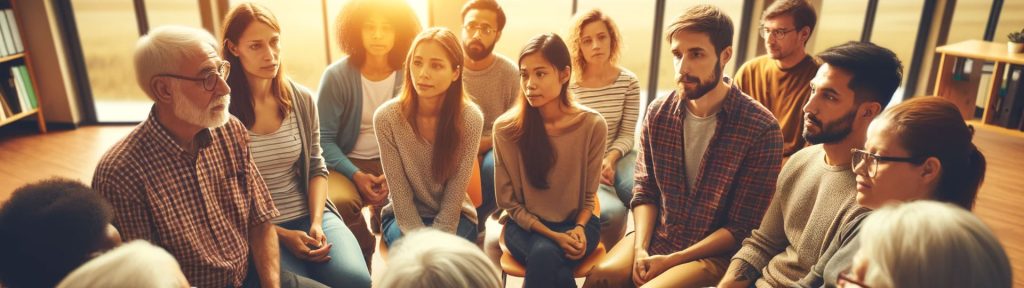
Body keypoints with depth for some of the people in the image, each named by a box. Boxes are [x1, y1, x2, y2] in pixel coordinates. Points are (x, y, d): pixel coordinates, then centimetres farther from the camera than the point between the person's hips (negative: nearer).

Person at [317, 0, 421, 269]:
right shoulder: (337, 75, -10)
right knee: (339, 202, -30)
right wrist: (356, 175, -22)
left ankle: (381, 218, 10)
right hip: (347, 163, -1)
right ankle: (362, 258, 1)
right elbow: (323, 138, -9)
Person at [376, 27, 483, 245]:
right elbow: (400, 195, -14)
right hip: (404, 217, 0)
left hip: (454, 217, 0)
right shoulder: (386, 117, -17)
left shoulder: (470, 118, -17)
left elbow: (455, 196, -14)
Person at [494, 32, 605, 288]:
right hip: (525, 224, 0)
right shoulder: (505, 128, -12)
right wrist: (551, 235, -16)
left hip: (576, 222, 0)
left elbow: (589, 195, 2)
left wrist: (579, 228, -17)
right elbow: (508, 200, -5)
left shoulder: (592, 124, -9)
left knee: (544, 257, -32)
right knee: (545, 253, -33)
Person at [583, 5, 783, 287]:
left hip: (714, 252, -3)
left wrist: (672, 260, -16)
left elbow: (742, 229, -12)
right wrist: (641, 248, -11)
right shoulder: (658, 113, -2)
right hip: (656, 237, 4)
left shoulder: (761, 129, -15)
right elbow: (645, 191, 4)